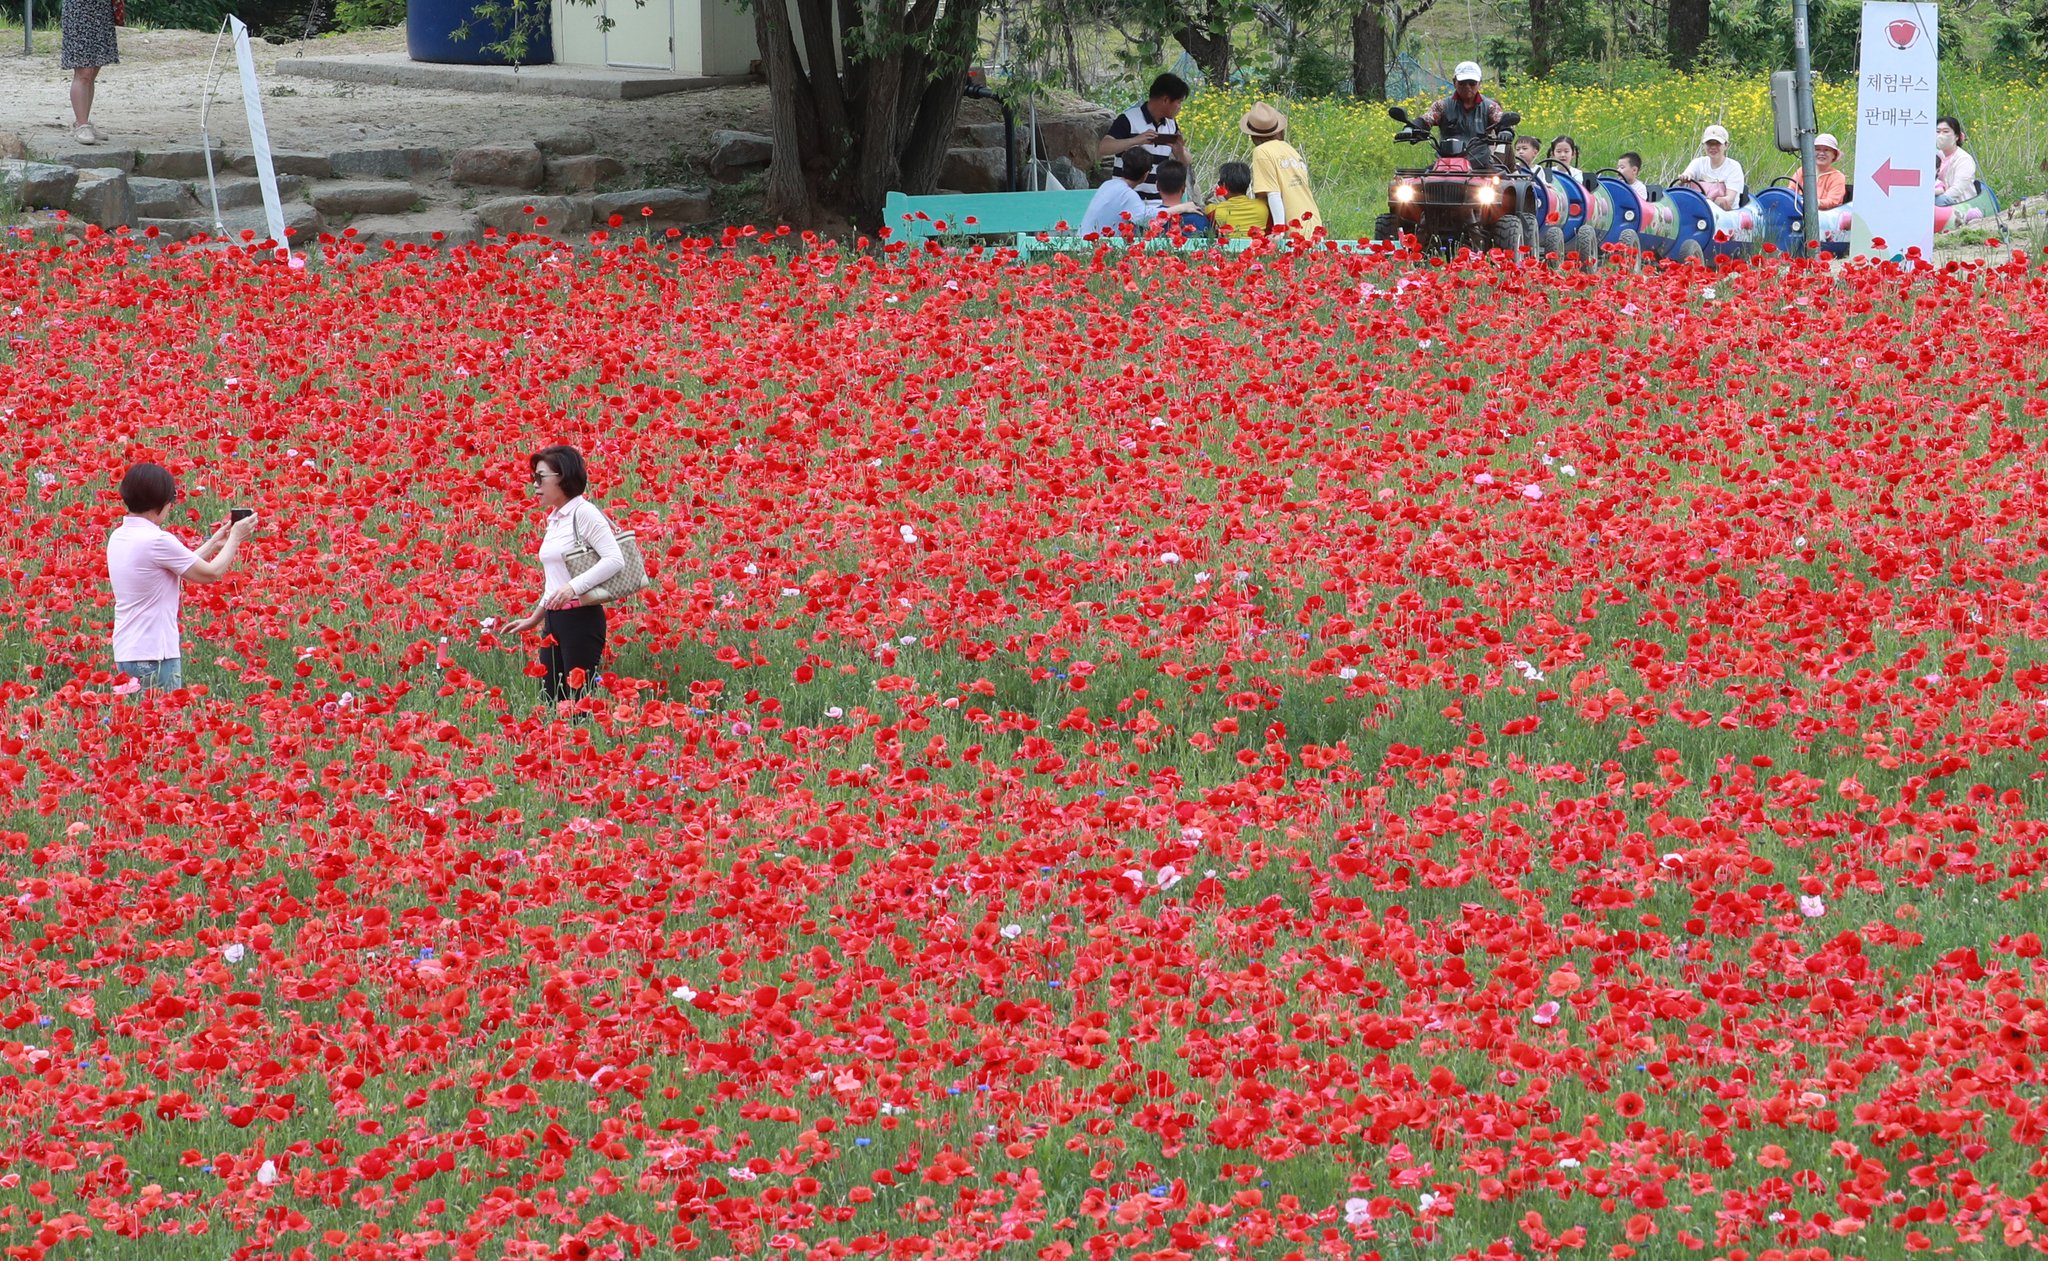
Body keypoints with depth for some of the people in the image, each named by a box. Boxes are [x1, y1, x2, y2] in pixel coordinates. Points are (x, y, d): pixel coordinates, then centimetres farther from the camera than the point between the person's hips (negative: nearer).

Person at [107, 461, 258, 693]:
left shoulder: (119, 537, 10)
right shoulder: (156, 541, -17)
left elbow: (180, 568, 19)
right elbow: (211, 573, -6)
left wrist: (214, 543, 26)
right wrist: (235, 538, 9)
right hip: (154, 656, -9)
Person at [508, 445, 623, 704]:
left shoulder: (584, 513, -12)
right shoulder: (553, 518, 14)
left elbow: (615, 560, -22)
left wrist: (574, 587, -29)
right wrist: (535, 618, 26)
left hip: (581, 618, -9)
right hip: (554, 621, 9)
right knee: (550, 700, 7)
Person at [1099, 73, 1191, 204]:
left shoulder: (1171, 124, 12)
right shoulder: (1129, 120, -8)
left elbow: (1186, 163, 18)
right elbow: (1102, 149, -17)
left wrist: (1180, 150, -7)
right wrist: (1136, 140, -30)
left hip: (1158, 198, 6)